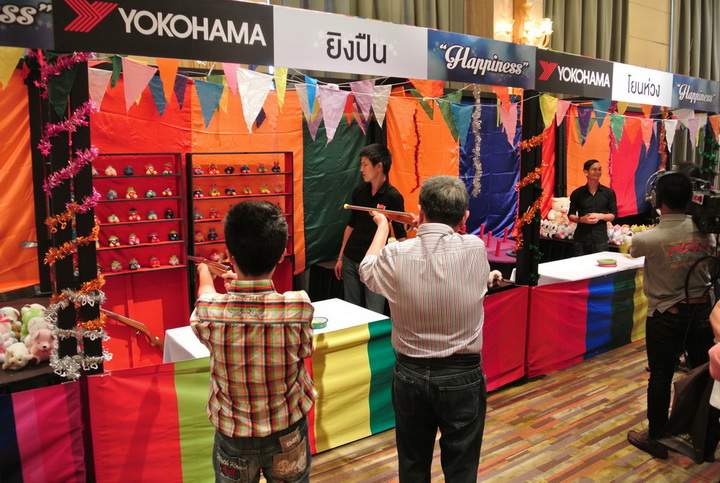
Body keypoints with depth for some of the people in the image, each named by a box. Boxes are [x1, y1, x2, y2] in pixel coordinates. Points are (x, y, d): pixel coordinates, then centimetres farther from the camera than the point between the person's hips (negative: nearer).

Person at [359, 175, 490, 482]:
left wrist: (382, 226, 22)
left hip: (411, 374, 1)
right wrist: (453, 225, 24)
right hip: (463, 377, 0)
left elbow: (367, 271, 8)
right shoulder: (475, 250, -15)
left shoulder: (395, 255, -16)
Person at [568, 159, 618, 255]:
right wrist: (581, 219, -12)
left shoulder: (609, 192, 7)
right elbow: (571, 215, 8)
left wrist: (600, 216, -10)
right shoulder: (577, 193, 5)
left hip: (600, 239, 0)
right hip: (581, 239, 0)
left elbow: (614, 215, 8)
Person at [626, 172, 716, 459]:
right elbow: (711, 260, 11)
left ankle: (656, 438, 17)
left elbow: (632, 251, 6)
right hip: (701, 310, 5)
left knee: (661, 376, 5)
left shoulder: (647, 238, -17)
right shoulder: (704, 230, -4)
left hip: (665, 316, -4)